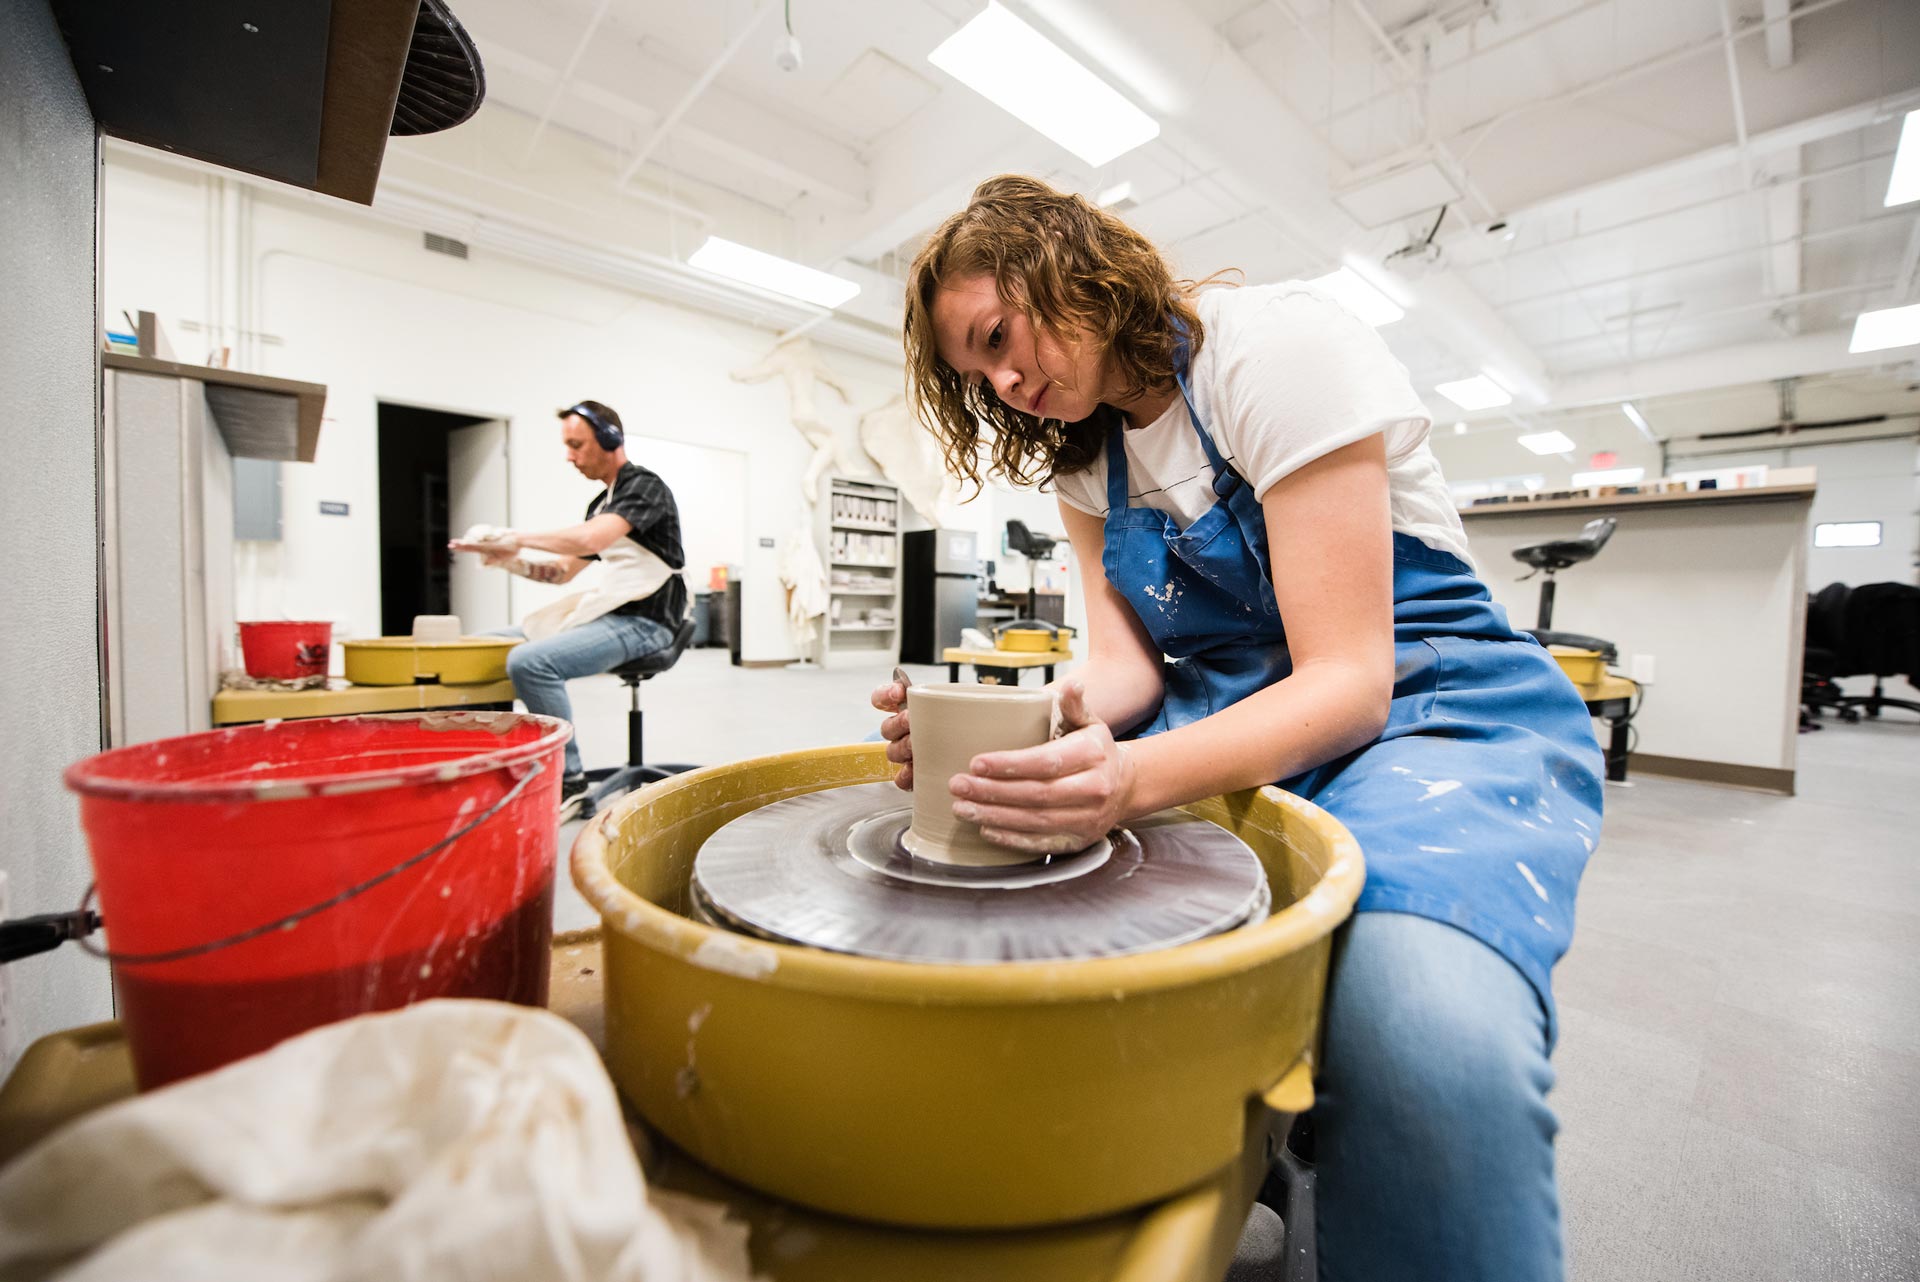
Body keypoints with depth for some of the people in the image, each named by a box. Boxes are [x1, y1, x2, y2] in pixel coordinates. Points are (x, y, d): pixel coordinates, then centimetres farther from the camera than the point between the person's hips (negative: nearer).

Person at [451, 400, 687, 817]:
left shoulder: (645, 486, -7)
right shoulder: (600, 502, 21)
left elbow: (591, 539, -25)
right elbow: (564, 570, 23)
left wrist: (518, 537, -14)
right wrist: (511, 560, 5)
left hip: (642, 621, -10)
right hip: (600, 612, 10)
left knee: (530, 662, -29)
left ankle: (568, 782, -16)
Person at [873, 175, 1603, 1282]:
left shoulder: (1275, 346, -14)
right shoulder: (1080, 451, 7)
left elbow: (1348, 679, -21)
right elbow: (1130, 663, -2)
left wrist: (1132, 778, -37)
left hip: (1431, 713, -5)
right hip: (1228, 714, 6)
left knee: (1430, 1035, -37)